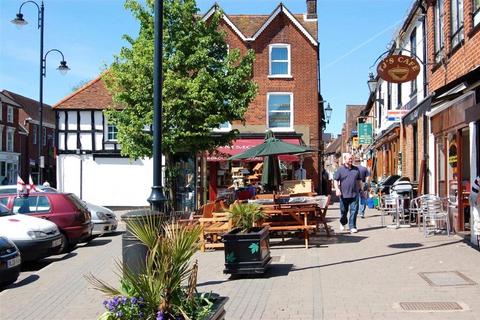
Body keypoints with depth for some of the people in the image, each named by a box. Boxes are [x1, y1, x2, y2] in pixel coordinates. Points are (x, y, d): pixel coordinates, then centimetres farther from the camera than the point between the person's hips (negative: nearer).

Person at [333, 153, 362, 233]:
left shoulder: (356, 169, 12)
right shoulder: (340, 169, 1)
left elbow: (359, 180, 20)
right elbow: (335, 180, -2)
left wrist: (361, 189, 19)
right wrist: (337, 189, -15)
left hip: (354, 194, 2)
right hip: (344, 194, -2)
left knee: (354, 210, -4)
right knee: (344, 211, 11)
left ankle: (352, 227, 0)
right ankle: (342, 223, 37)